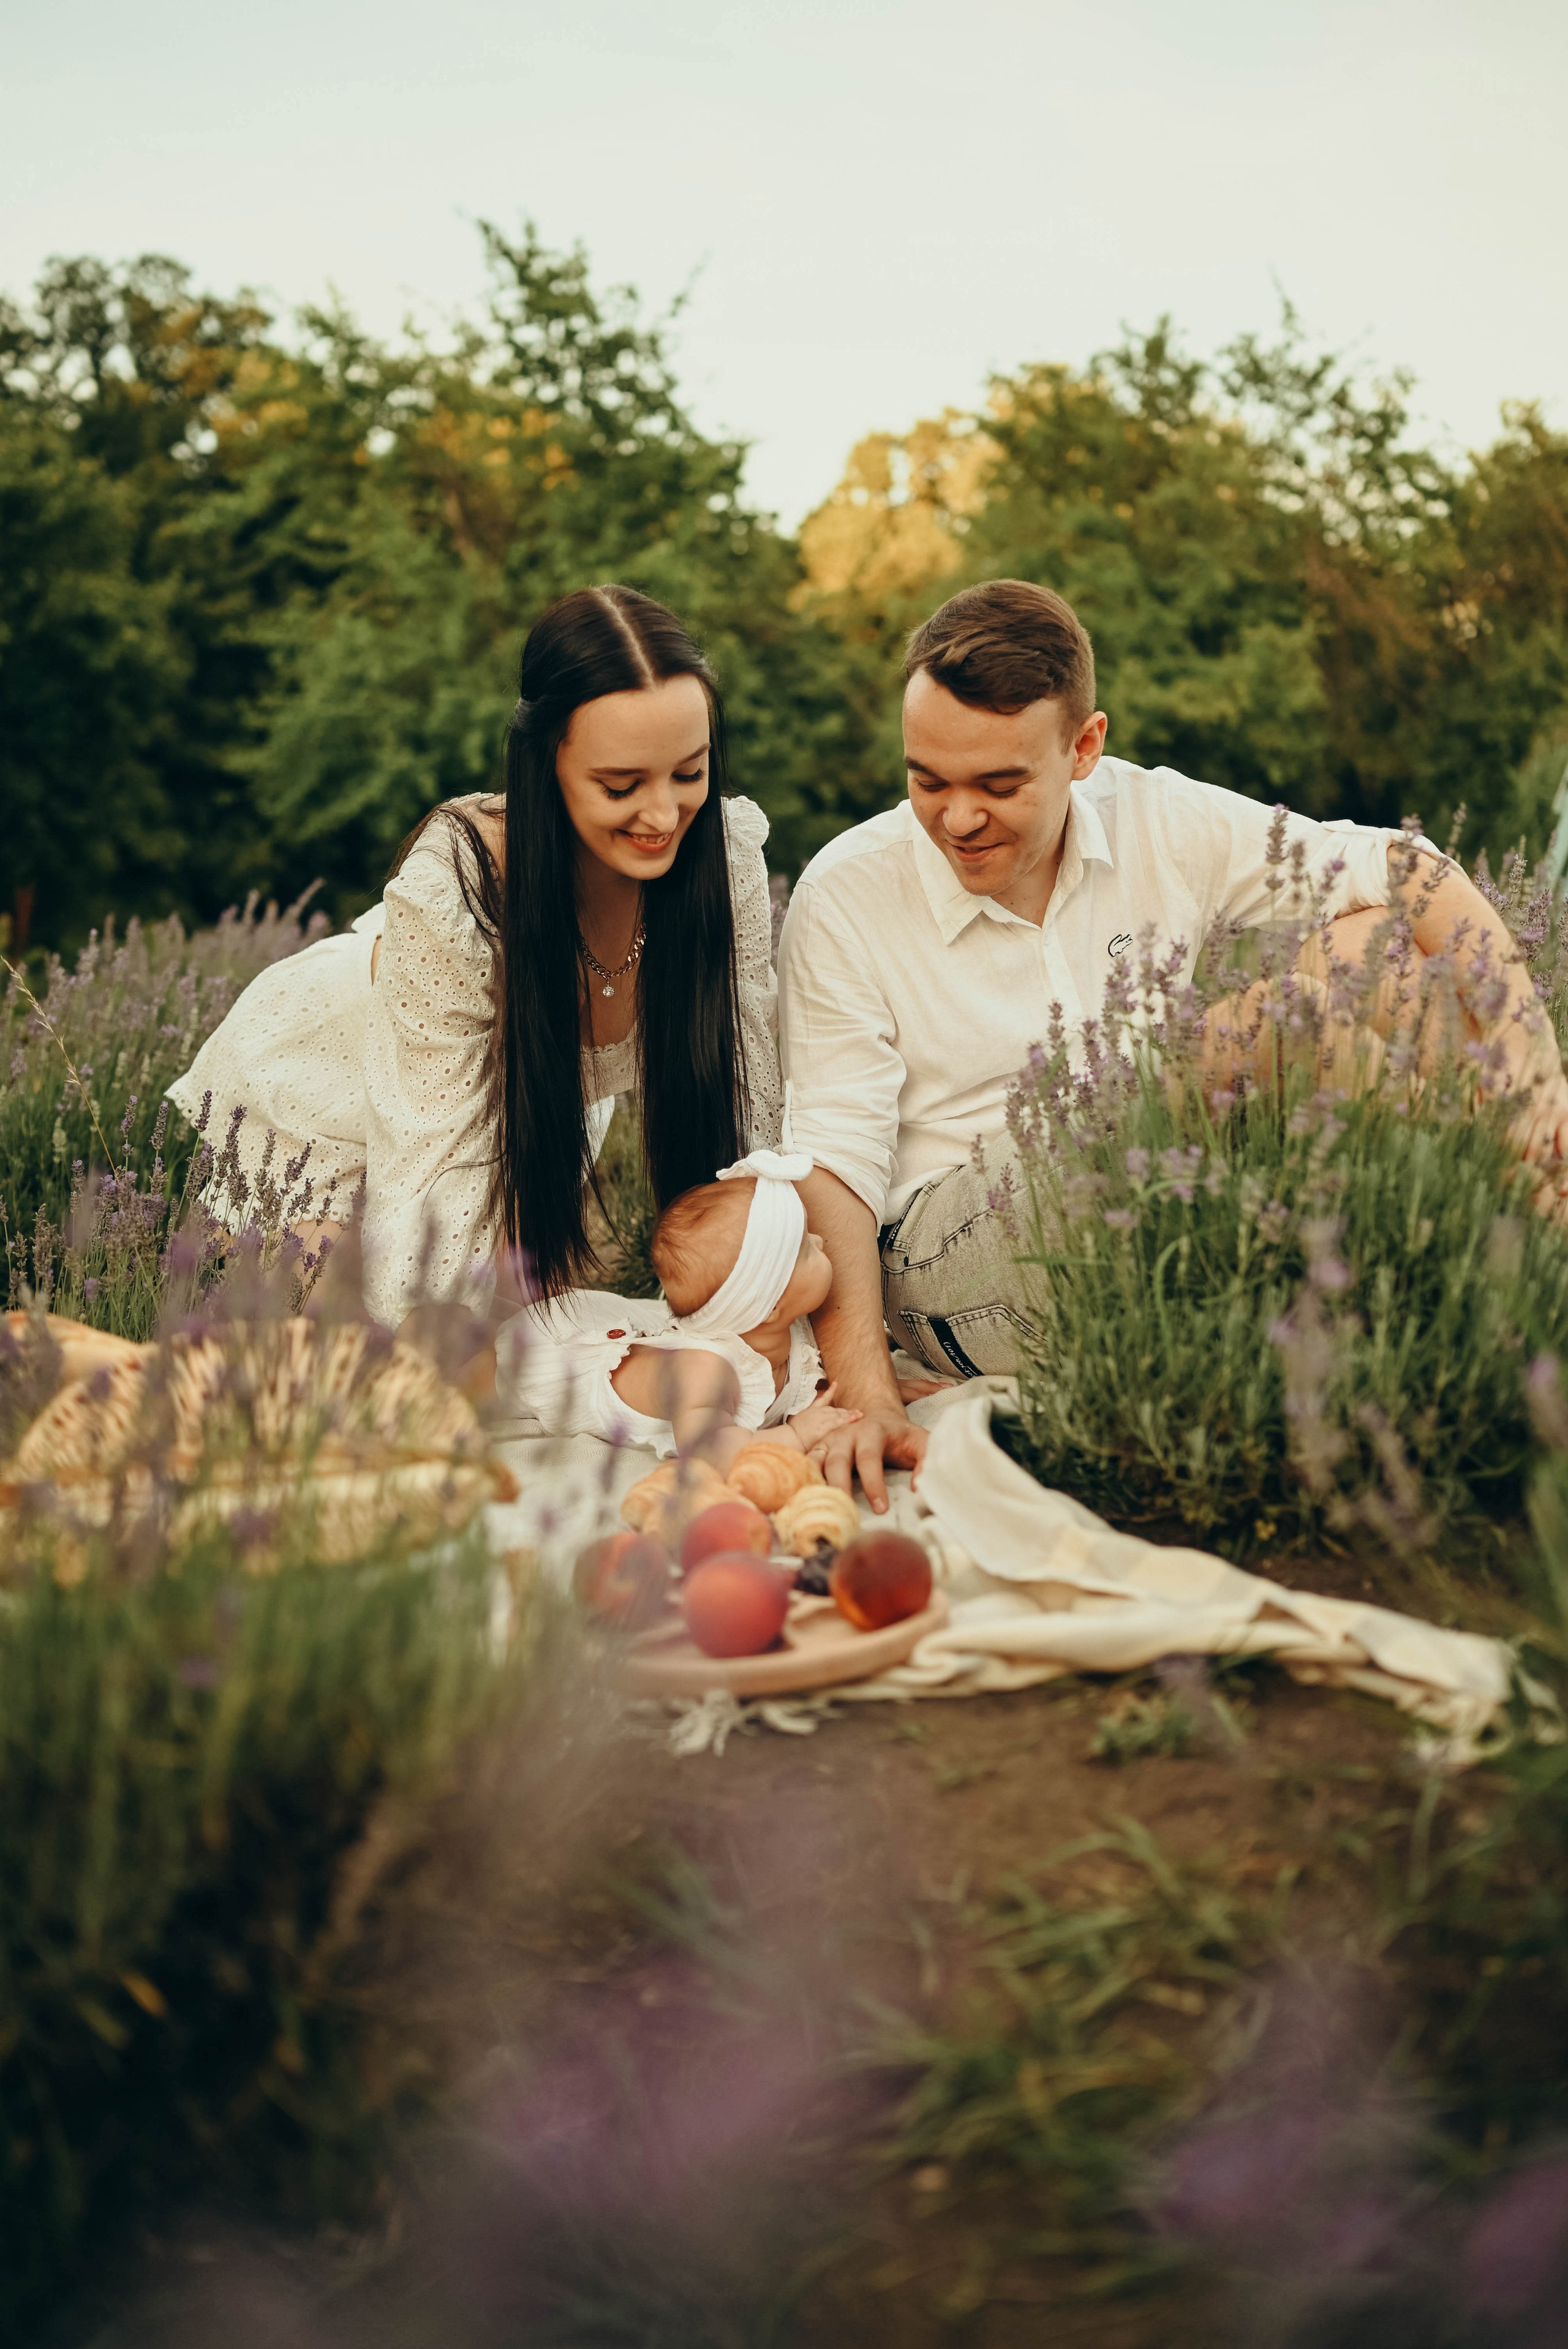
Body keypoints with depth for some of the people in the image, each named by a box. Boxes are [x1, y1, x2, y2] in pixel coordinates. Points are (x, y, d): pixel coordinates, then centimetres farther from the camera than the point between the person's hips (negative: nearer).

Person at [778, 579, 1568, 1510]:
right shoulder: (845, 898, -9)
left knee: (1367, 946, -10)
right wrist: (869, 1401, -26)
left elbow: (1411, 873, 0)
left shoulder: (1164, 824, -2)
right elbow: (834, 1162, -14)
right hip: (958, 1265, -4)